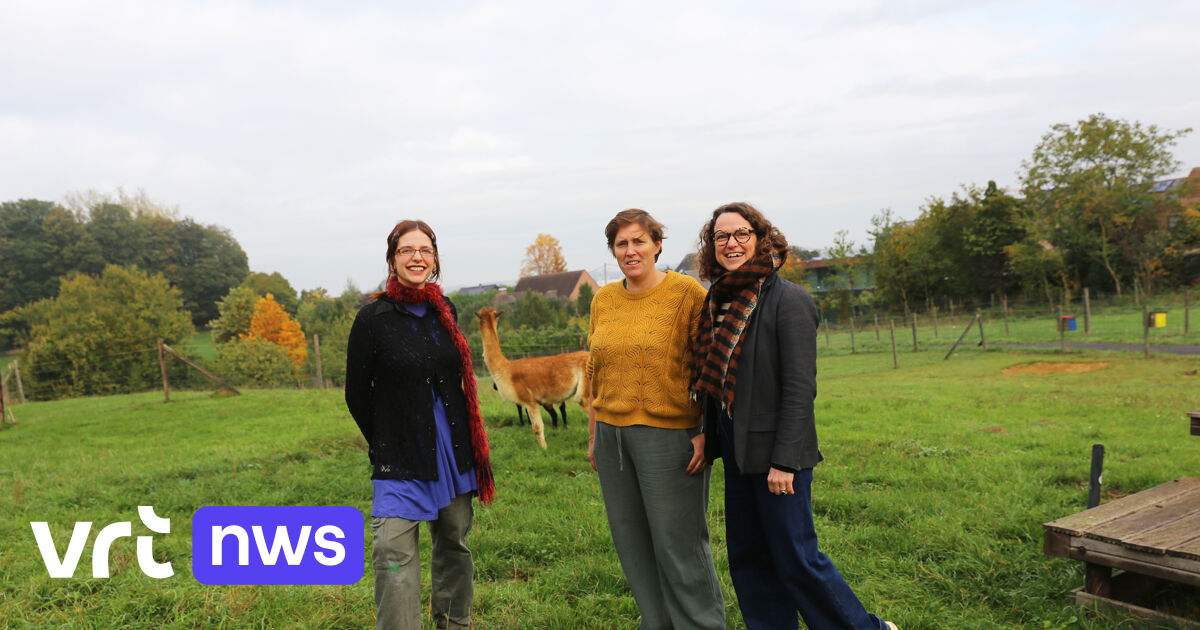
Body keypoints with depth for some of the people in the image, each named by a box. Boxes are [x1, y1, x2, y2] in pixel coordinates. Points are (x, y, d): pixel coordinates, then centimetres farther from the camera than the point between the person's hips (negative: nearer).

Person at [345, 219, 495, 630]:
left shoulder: (445, 311, 6)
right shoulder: (372, 318, -8)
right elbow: (356, 394, -1)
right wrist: (384, 445, 6)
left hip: (454, 452, 5)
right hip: (401, 457, -4)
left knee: (454, 542, 15)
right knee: (394, 552, -11)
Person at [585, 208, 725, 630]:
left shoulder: (686, 292, -6)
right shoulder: (603, 300, 10)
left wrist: (707, 432, -14)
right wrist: (593, 436, 17)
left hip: (669, 434, -5)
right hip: (612, 435, 6)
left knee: (680, 544, 1)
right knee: (632, 544, 12)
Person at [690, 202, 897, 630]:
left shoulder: (789, 300, -13)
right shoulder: (719, 302, 8)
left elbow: (800, 389, -17)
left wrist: (783, 461, -19)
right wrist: (709, 442, 11)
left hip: (775, 450, -7)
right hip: (737, 451, 7)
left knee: (795, 558, 2)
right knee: (747, 558, 14)